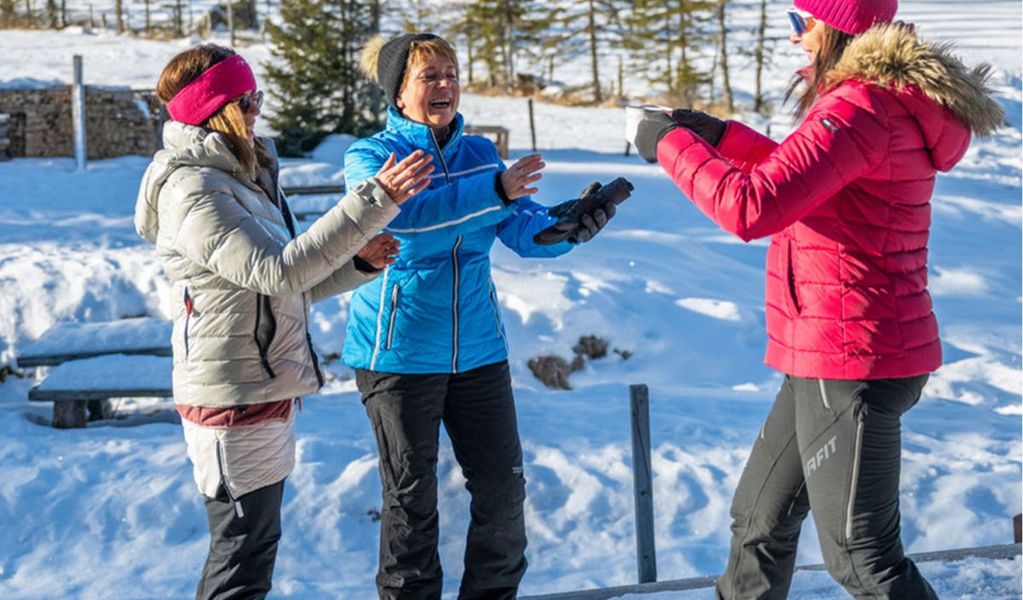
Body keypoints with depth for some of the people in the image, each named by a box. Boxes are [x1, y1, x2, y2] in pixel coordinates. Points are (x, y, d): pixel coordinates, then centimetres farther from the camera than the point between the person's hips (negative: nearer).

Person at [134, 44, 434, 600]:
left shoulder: (242, 177, 13)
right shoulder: (194, 191, -18)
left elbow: (280, 287, 17)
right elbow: (278, 272, -30)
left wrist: (357, 263, 1)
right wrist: (374, 200, -34)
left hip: (267, 387, 10)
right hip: (233, 400, -10)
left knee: (254, 543, 19)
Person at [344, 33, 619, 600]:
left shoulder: (480, 153, 6)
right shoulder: (368, 157, -7)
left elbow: (523, 227, -5)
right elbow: (400, 214, -28)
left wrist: (569, 227, -28)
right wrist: (494, 189, -38)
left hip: (478, 348, 4)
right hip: (399, 352, -4)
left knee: (502, 484, 8)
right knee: (412, 496, 5)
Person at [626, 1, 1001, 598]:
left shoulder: (858, 110, -21)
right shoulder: (891, 105, 11)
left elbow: (753, 207, -28)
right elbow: (801, 181, 26)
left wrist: (672, 145, -14)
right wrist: (719, 135, 16)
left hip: (849, 364, -10)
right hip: (835, 357, 10)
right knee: (760, 519, 21)